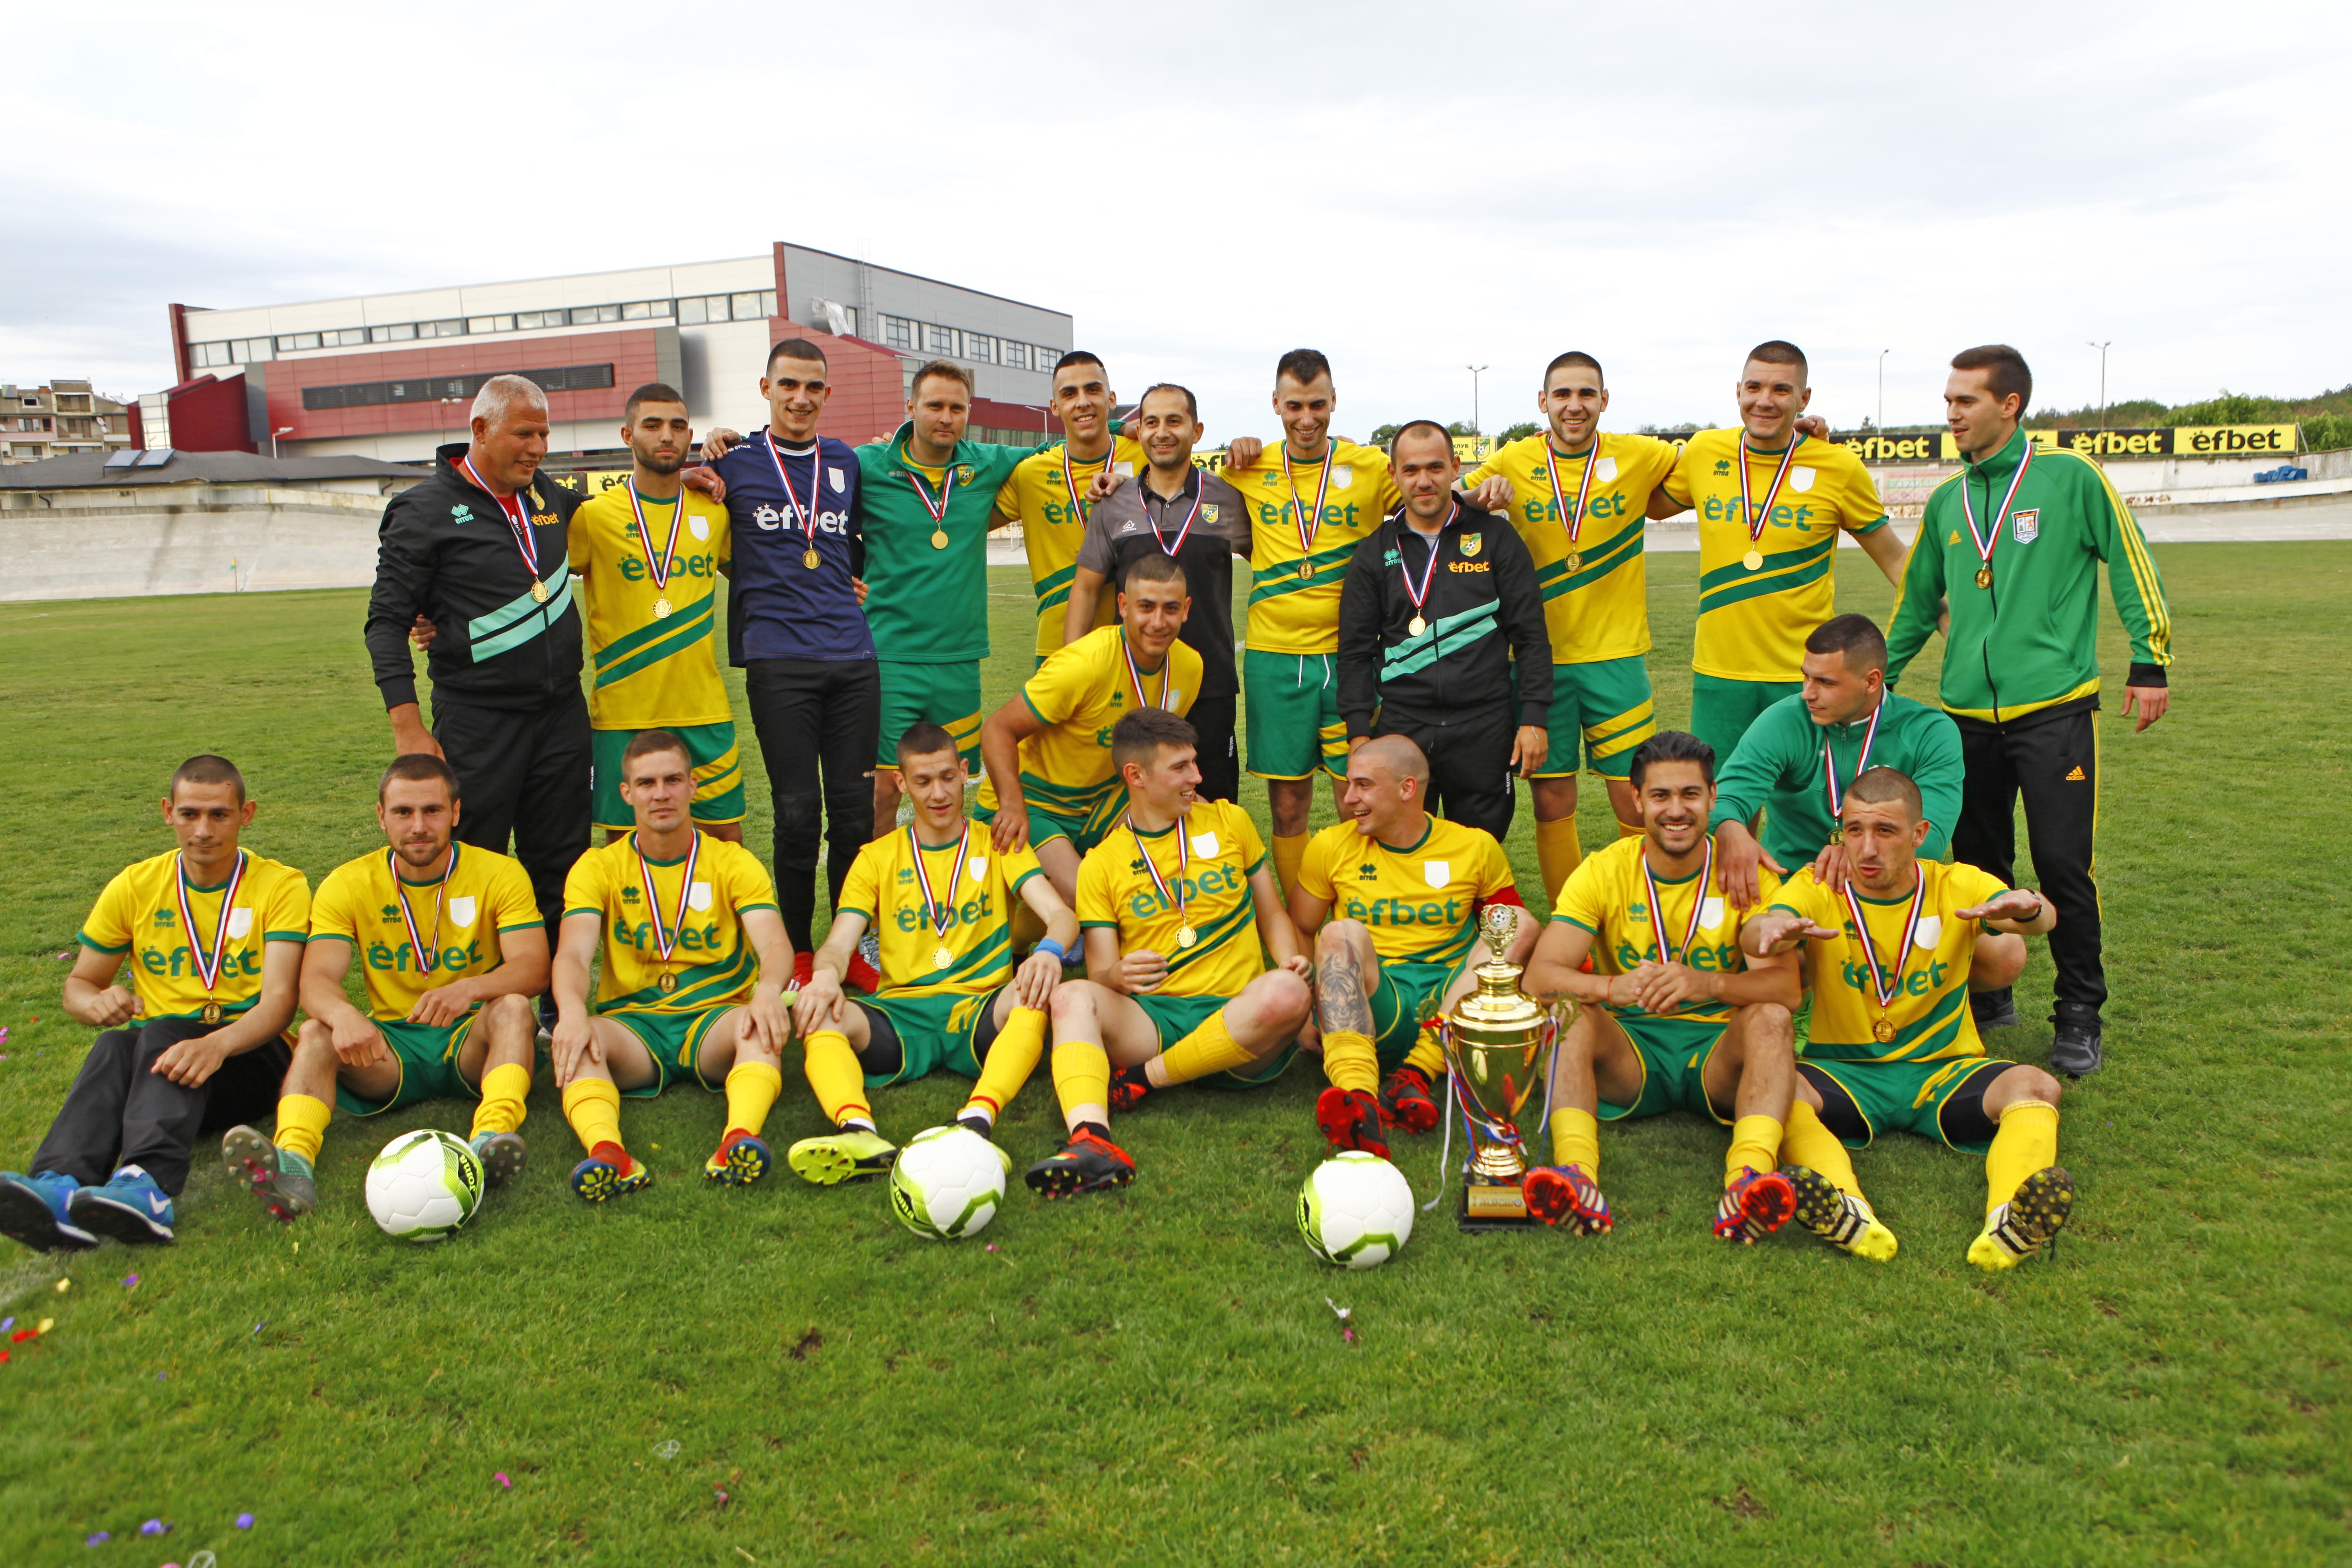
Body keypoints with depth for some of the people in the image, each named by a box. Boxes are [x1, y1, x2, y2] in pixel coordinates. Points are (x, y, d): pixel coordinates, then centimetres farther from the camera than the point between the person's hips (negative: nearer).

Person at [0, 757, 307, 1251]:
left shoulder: (280, 885, -1)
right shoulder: (134, 887, 10)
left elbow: (280, 1000, -13)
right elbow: (78, 984, 15)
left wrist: (218, 1044, -35)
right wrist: (96, 1003, -11)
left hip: (247, 1059, -3)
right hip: (159, 1054, 3)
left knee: (163, 1032, -34)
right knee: (114, 1046, -32)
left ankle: (148, 1184, -59)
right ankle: (60, 1185, -56)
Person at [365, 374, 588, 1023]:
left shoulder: (548, 497, 11)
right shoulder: (426, 509, -4)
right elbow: (388, 621, -4)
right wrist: (408, 725, -13)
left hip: (562, 712, 5)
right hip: (477, 720, -5)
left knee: (562, 868, 8)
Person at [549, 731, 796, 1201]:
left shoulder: (734, 862, 6)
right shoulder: (597, 868, 7)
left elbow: (775, 943, -9)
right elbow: (573, 953, -9)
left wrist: (768, 990, -35)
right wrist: (572, 1009, -34)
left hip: (716, 1019, 0)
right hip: (631, 1022, 1)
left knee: (760, 1024, -34)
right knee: (578, 1038, -33)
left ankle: (741, 1137, -58)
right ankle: (606, 1151, -55)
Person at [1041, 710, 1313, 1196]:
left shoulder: (1230, 822, 14)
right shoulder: (1101, 864, 10)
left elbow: (1272, 914, 20)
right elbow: (1100, 969, 4)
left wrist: (1290, 959, -3)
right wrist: (1119, 974, -21)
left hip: (1236, 1019, 1)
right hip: (1150, 1019, 0)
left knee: (1287, 993, -34)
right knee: (1073, 996, -30)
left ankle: (1140, 1081, -21)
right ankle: (1090, 1139, -53)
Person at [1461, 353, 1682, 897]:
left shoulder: (1640, 457, 0)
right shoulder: (1513, 462, 1)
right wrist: (1482, 494, -10)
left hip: (1618, 654, 0)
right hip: (1541, 656, 1)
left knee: (1635, 801, 0)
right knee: (1552, 801, 6)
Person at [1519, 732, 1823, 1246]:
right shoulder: (1603, 872, -3)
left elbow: (1785, 987, -16)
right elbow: (1540, 976, -15)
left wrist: (1708, 984, -37)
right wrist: (1613, 987, -36)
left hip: (1721, 1053, 0)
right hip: (1628, 1053, 0)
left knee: (1772, 1017, -29)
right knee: (1569, 1014, -29)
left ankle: (1747, 1182, -50)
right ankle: (1578, 1176, -49)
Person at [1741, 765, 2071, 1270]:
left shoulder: (1958, 886, 1)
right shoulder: (1817, 889, -2)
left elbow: (2044, 916, -18)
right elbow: (1755, 935, -24)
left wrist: (2027, 910, -45)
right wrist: (1769, 928, -50)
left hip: (1943, 1070, 2)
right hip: (1842, 1071, -1)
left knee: (2035, 1085, -26)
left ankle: (2007, 1221, -50)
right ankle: (1851, 1215, -55)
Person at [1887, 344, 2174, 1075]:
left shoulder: (2069, 477, -2)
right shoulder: (1946, 501, 12)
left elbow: (2130, 562, 0)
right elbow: (1918, 602, 21)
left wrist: (2150, 661, -3)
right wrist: (1876, 679, 19)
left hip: (2053, 707, -5)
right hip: (1969, 713, 5)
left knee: (2063, 866, -5)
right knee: (1977, 864, 10)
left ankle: (2079, 1017, 9)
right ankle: (1987, 995, 26)